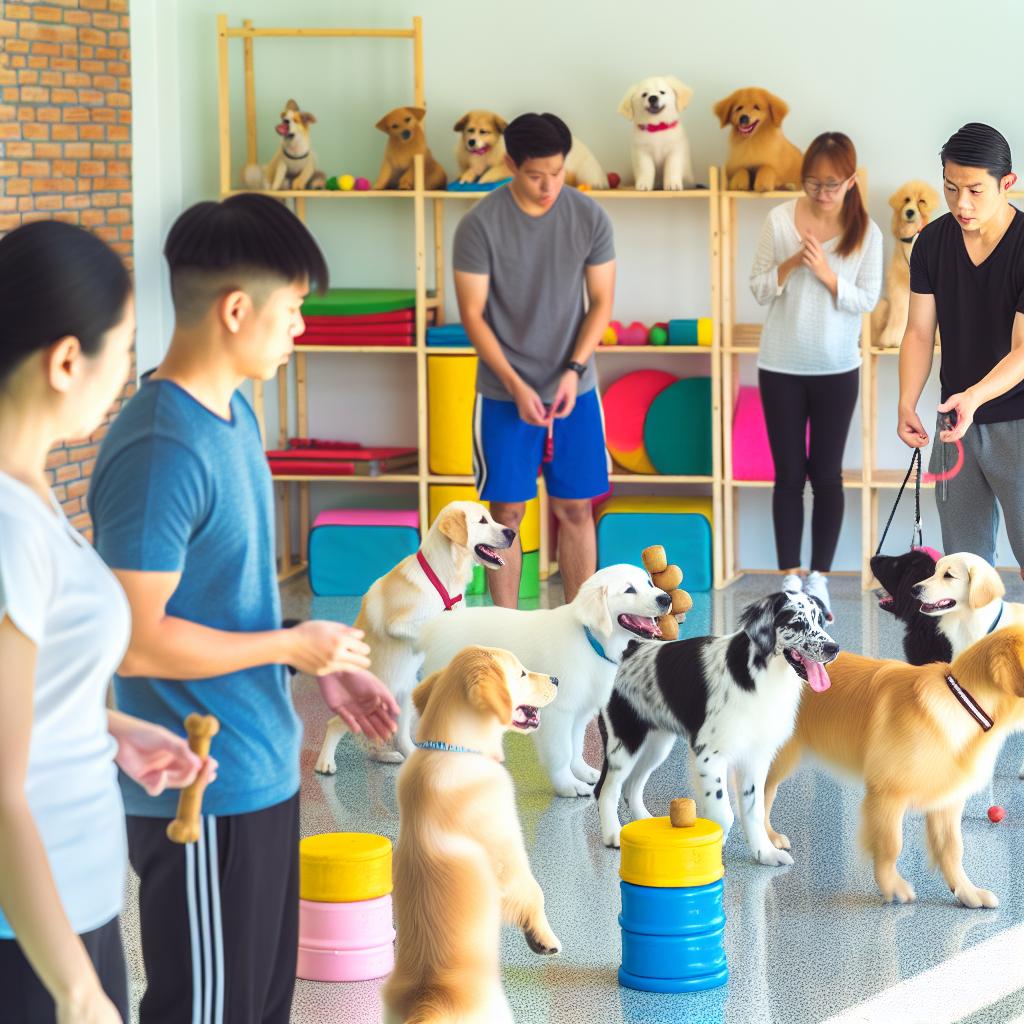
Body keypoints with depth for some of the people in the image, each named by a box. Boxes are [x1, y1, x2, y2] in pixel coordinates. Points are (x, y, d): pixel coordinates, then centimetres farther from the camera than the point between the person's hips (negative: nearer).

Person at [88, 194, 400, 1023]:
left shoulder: (233, 414, 7)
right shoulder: (161, 451, -23)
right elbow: (133, 640, -25)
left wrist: (325, 667, 11)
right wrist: (293, 647, -16)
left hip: (262, 770, 10)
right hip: (206, 793, -10)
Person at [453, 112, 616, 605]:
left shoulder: (590, 218, -5)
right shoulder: (480, 225, -12)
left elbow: (601, 301, 1)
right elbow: (472, 314, -9)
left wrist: (574, 370, -12)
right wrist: (516, 386, -16)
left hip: (574, 388, 2)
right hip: (504, 393, -2)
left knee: (575, 509, 6)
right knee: (507, 511, 2)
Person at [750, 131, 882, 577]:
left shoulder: (866, 231, -6)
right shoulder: (780, 220, -5)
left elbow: (867, 300, -5)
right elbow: (758, 289, -2)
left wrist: (827, 274, -20)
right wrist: (792, 263, -19)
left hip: (837, 370, 0)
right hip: (781, 367, 0)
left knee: (827, 475, 7)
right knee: (789, 475, 5)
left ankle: (820, 578, 15)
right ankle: (789, 578, 11)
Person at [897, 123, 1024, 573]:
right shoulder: (932, 243, 0)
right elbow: (920, 333, 2)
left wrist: (973, 398, -35)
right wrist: (907, 405, -13)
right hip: (957, 418, 5)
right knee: (963, 559, 8)